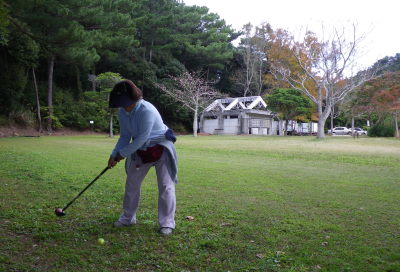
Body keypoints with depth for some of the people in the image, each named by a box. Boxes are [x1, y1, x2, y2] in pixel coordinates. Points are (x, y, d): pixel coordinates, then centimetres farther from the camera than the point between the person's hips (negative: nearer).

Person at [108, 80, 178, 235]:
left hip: (161, 149, -7)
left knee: (165, 185, -7)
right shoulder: (122, 112, -8)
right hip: (140, 151, 7)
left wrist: (122, 153, -22)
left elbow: (141, 138, -30)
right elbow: (125, 136, -1)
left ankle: (167, 223, 3)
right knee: (131, 183, 10)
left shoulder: (147, 111, -30)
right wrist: (114, 155, -12)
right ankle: (128, 218, 26)